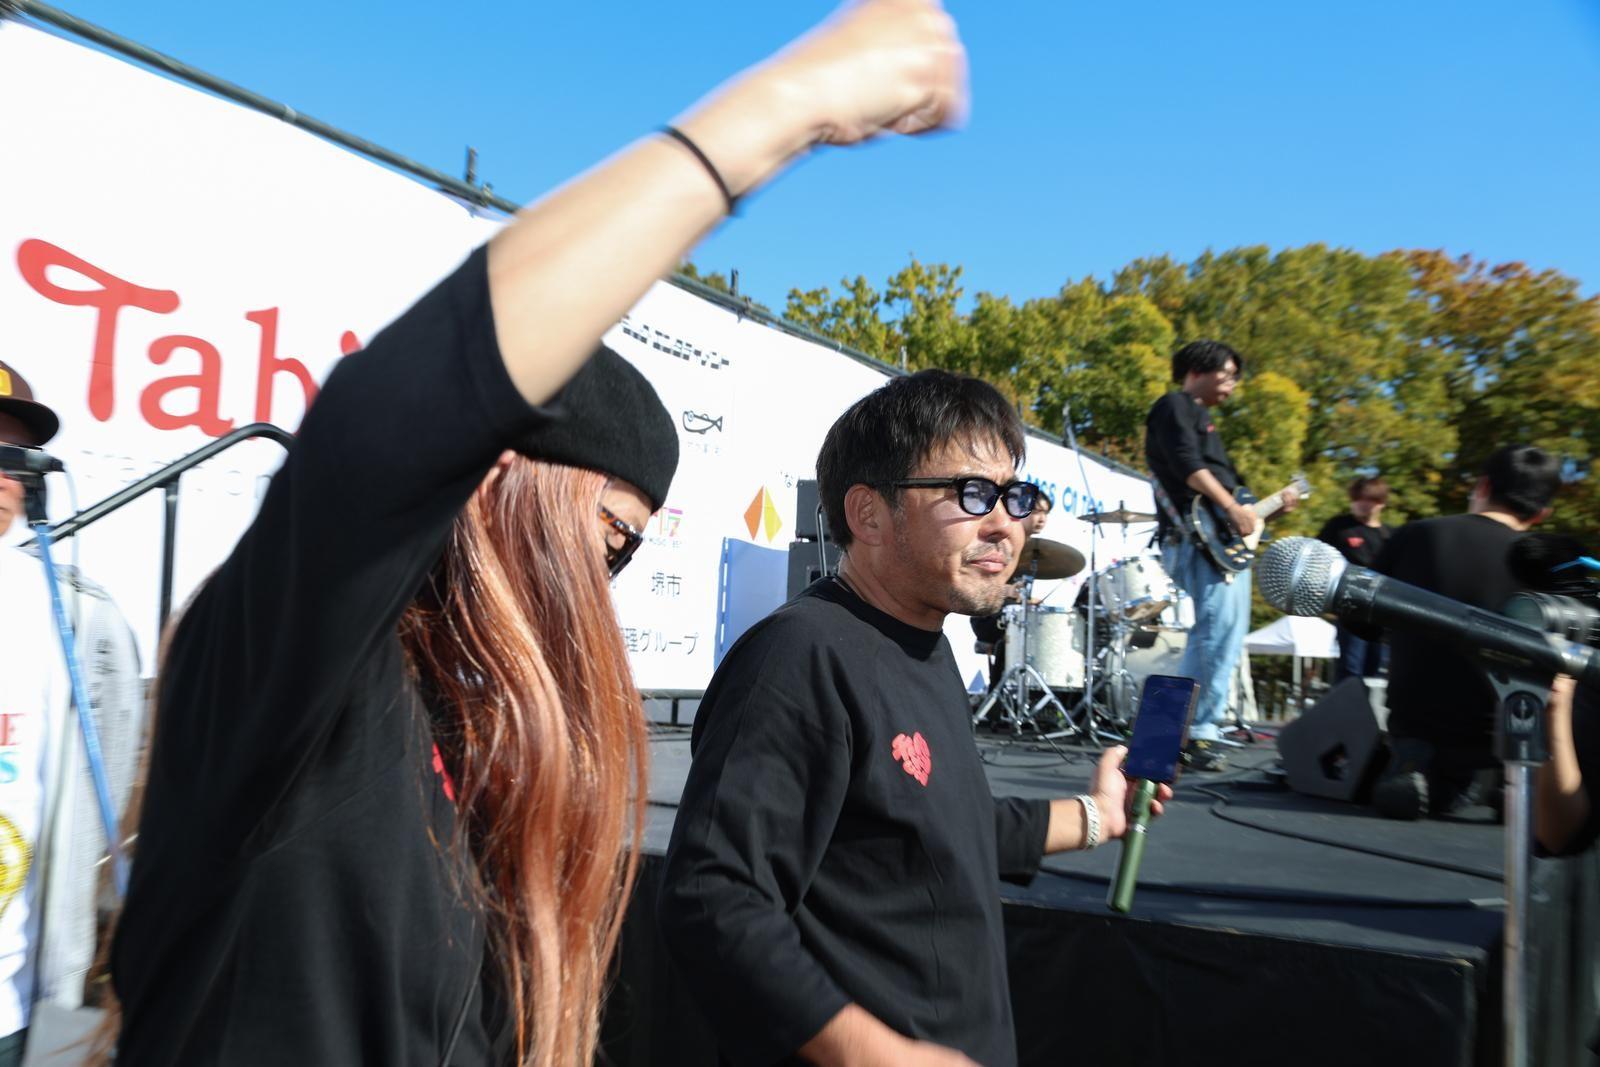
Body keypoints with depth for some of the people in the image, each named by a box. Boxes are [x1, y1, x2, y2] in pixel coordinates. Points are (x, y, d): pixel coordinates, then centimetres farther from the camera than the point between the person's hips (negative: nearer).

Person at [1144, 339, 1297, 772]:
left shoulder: (1202, 419, 29)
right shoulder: (1174, 406, 0)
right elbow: (1187, 465, -15)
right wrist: (1232, 507, -21)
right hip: (1197, 538, -11)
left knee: (1212, 634, 10)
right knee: (1222, 630, -17)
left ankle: (1179, 730, 14)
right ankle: (1201, 732, -14)